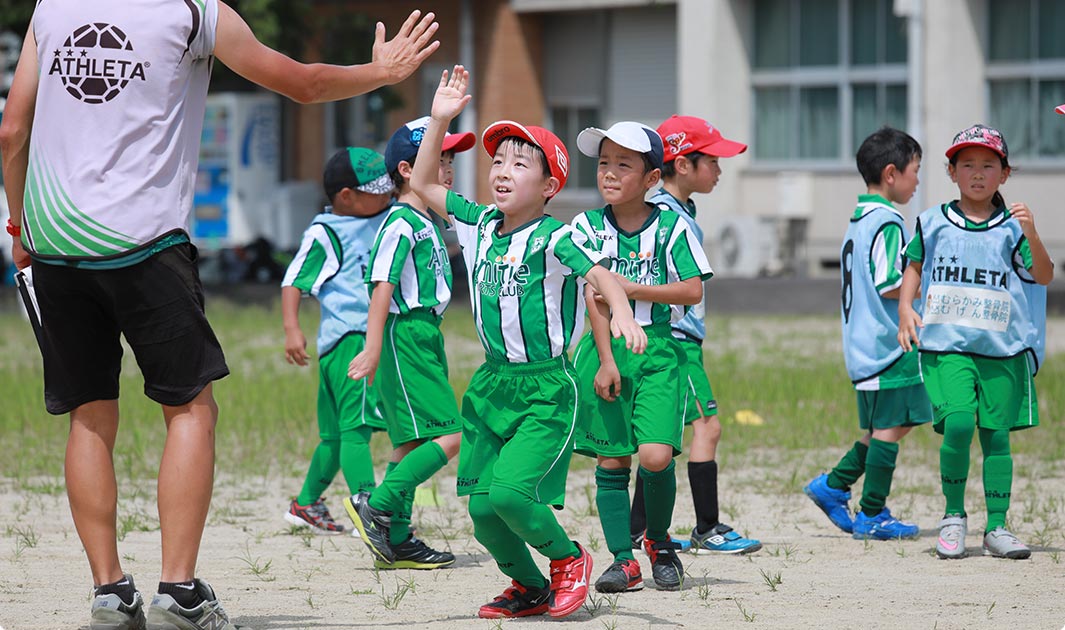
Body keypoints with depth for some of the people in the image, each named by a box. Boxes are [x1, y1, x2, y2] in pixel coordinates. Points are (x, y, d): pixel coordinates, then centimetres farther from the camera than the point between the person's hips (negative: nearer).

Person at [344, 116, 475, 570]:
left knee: (412, 442, 10)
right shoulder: (401, 224, -13)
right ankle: (375, 507, -11)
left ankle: (395, 539, 13)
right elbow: (382, 286, -18)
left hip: (425, 337, 10)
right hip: (407, 338, -10)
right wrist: (373, 349, -24)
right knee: (448, 436, -14)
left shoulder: (426, 224, 16)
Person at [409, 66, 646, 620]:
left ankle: (568, 558, 9)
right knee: (481, 506, 2)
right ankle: (529, 588, 25)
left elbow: (599, 274, -26)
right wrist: (439, 121, 6)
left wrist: (621, 312, -46)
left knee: (509, 491, -19)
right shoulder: (479, 225, 7)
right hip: (491, 385, 6)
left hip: (546, 388, -6)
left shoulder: (555, 238, -12)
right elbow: (423, 184, 15)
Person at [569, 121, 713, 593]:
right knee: (611, 459, 0)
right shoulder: (589, 226, 2)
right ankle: (623, 559, 8)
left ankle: (659, 540, 13)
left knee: (656, 455, -13)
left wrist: (635, 289, -13)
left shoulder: (671, 227, -1)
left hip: (657, 348, -2)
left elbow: (693, 291, -5)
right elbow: (594, 293, -4)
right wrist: (606, 360, -11)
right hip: (604, 347, 2)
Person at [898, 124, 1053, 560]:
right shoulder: (934, 223, 7)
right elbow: (914, 267, 19)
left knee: (996, 433, 2)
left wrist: (1031, 234, -19)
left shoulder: (1011, 228, 4)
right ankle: (953, 516, -1)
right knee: (958, 422, -18)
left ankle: (996, 528, 10)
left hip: (1002, 348, 1)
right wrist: (905, 307, 3)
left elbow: (1044, 277, -4)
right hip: (946, 344, -1)